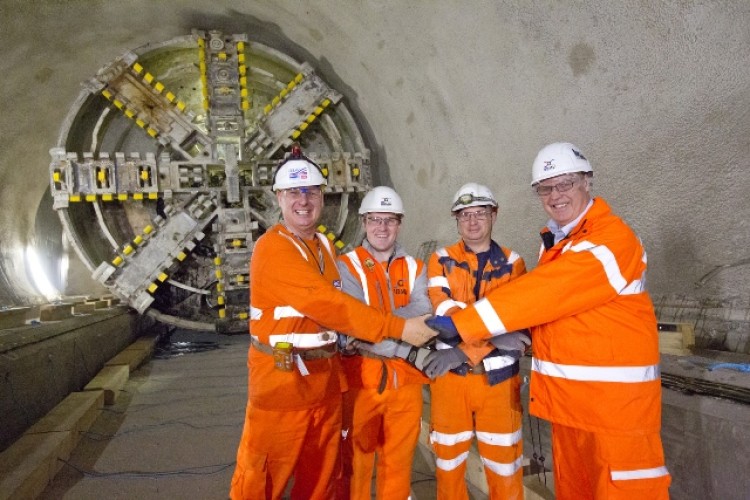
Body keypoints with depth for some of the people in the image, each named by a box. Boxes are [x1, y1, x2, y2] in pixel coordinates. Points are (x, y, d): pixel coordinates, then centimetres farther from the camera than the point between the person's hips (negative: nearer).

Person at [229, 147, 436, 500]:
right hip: (281, 378, -7)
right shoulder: (272, 247, -17)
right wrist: (397, 328, -28)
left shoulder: (324, 245, 9)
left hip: (324, 376, 7)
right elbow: (323, 302, -27)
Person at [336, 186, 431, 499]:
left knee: (399, 461, 16)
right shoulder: (346, 266, -2)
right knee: (356, 460, 9)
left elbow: (422, 312, -9)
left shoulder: (415, 268, 8)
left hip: (406, 377, 3)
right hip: (361, 377, -3)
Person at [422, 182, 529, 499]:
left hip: (498, 377, 0)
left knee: (505, 467, 11)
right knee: (448, 462, 14)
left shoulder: (513, 263, 4)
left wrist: (465, 351, -16)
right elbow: (444, 311, -12)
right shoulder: (440, 260, 4)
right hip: (450, 376, 1)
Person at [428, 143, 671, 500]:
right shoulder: (553, 240, 11)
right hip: (566, 394, 8)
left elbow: (542, 295, -25)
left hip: (615, 396, -7)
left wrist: (461, 324, -24)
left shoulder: (611, 239, -18)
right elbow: (538, 301, 11)